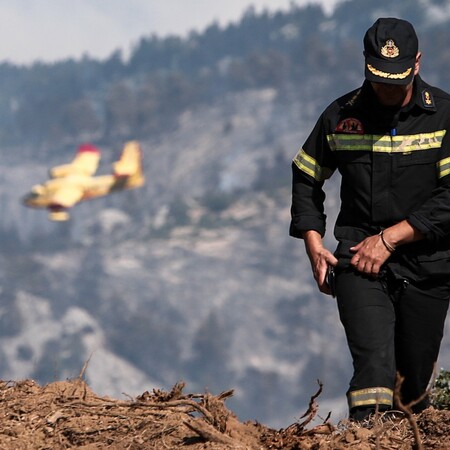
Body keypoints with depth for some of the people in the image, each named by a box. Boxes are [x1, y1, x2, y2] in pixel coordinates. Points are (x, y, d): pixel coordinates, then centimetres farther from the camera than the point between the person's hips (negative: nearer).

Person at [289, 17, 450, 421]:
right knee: (374, 363, -21)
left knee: (415, 373, 9)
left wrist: (389, 237, -15)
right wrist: (313, 243, 5)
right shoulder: (341, 115, 5)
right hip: (359, 261, 0)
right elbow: (306, 178, 18)